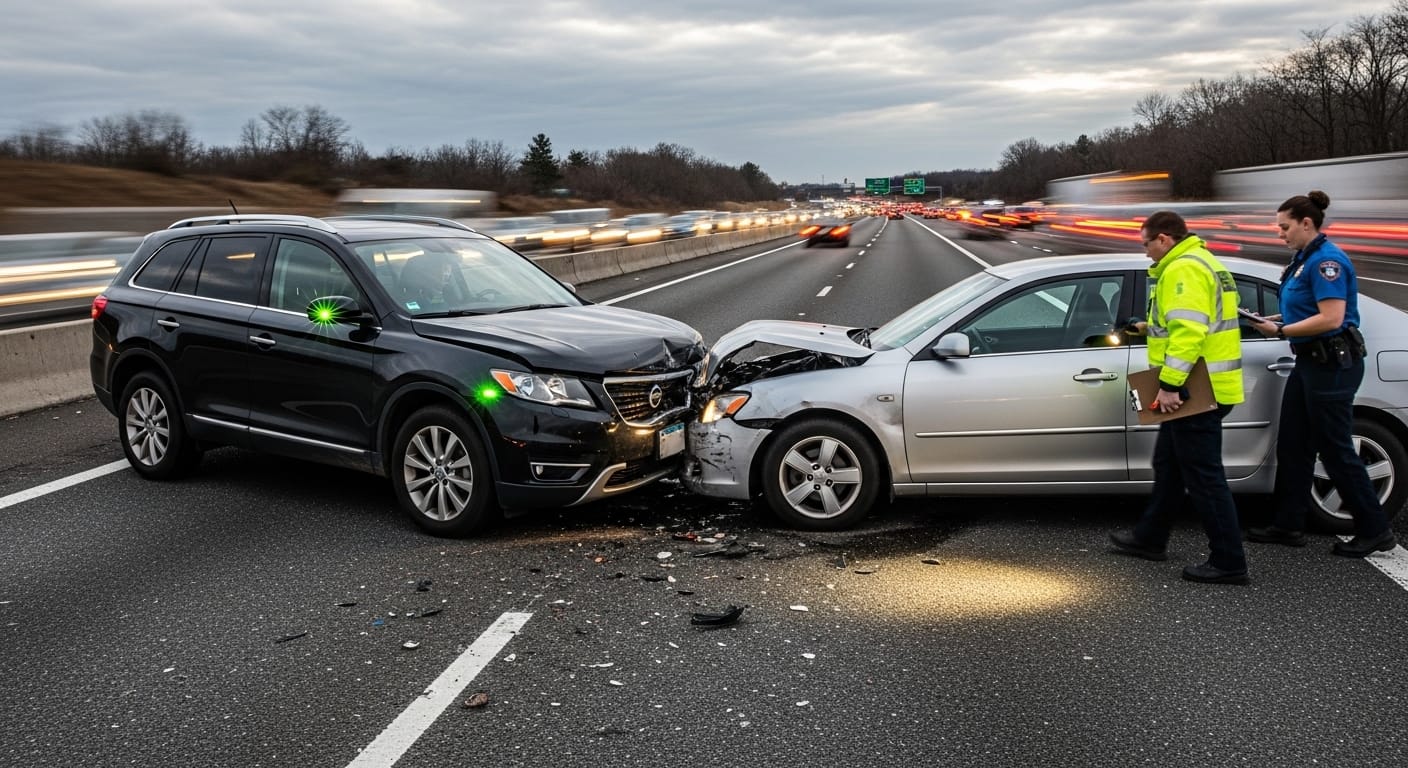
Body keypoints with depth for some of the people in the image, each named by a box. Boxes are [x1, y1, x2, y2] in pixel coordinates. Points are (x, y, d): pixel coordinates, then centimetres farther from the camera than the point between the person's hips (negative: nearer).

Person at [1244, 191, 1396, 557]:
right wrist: (1275, 319, 6)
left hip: (1333, 365, -10)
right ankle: (1289, 525, 18)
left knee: (1335, 449, -2)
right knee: (1292, 446, 11)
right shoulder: (1305, 258, 12)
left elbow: (1331, 318, -25)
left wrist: (1281, 331, -17)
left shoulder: (1327, 260, -18)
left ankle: (1375, 531, 11)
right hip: (1311, 362, 10)